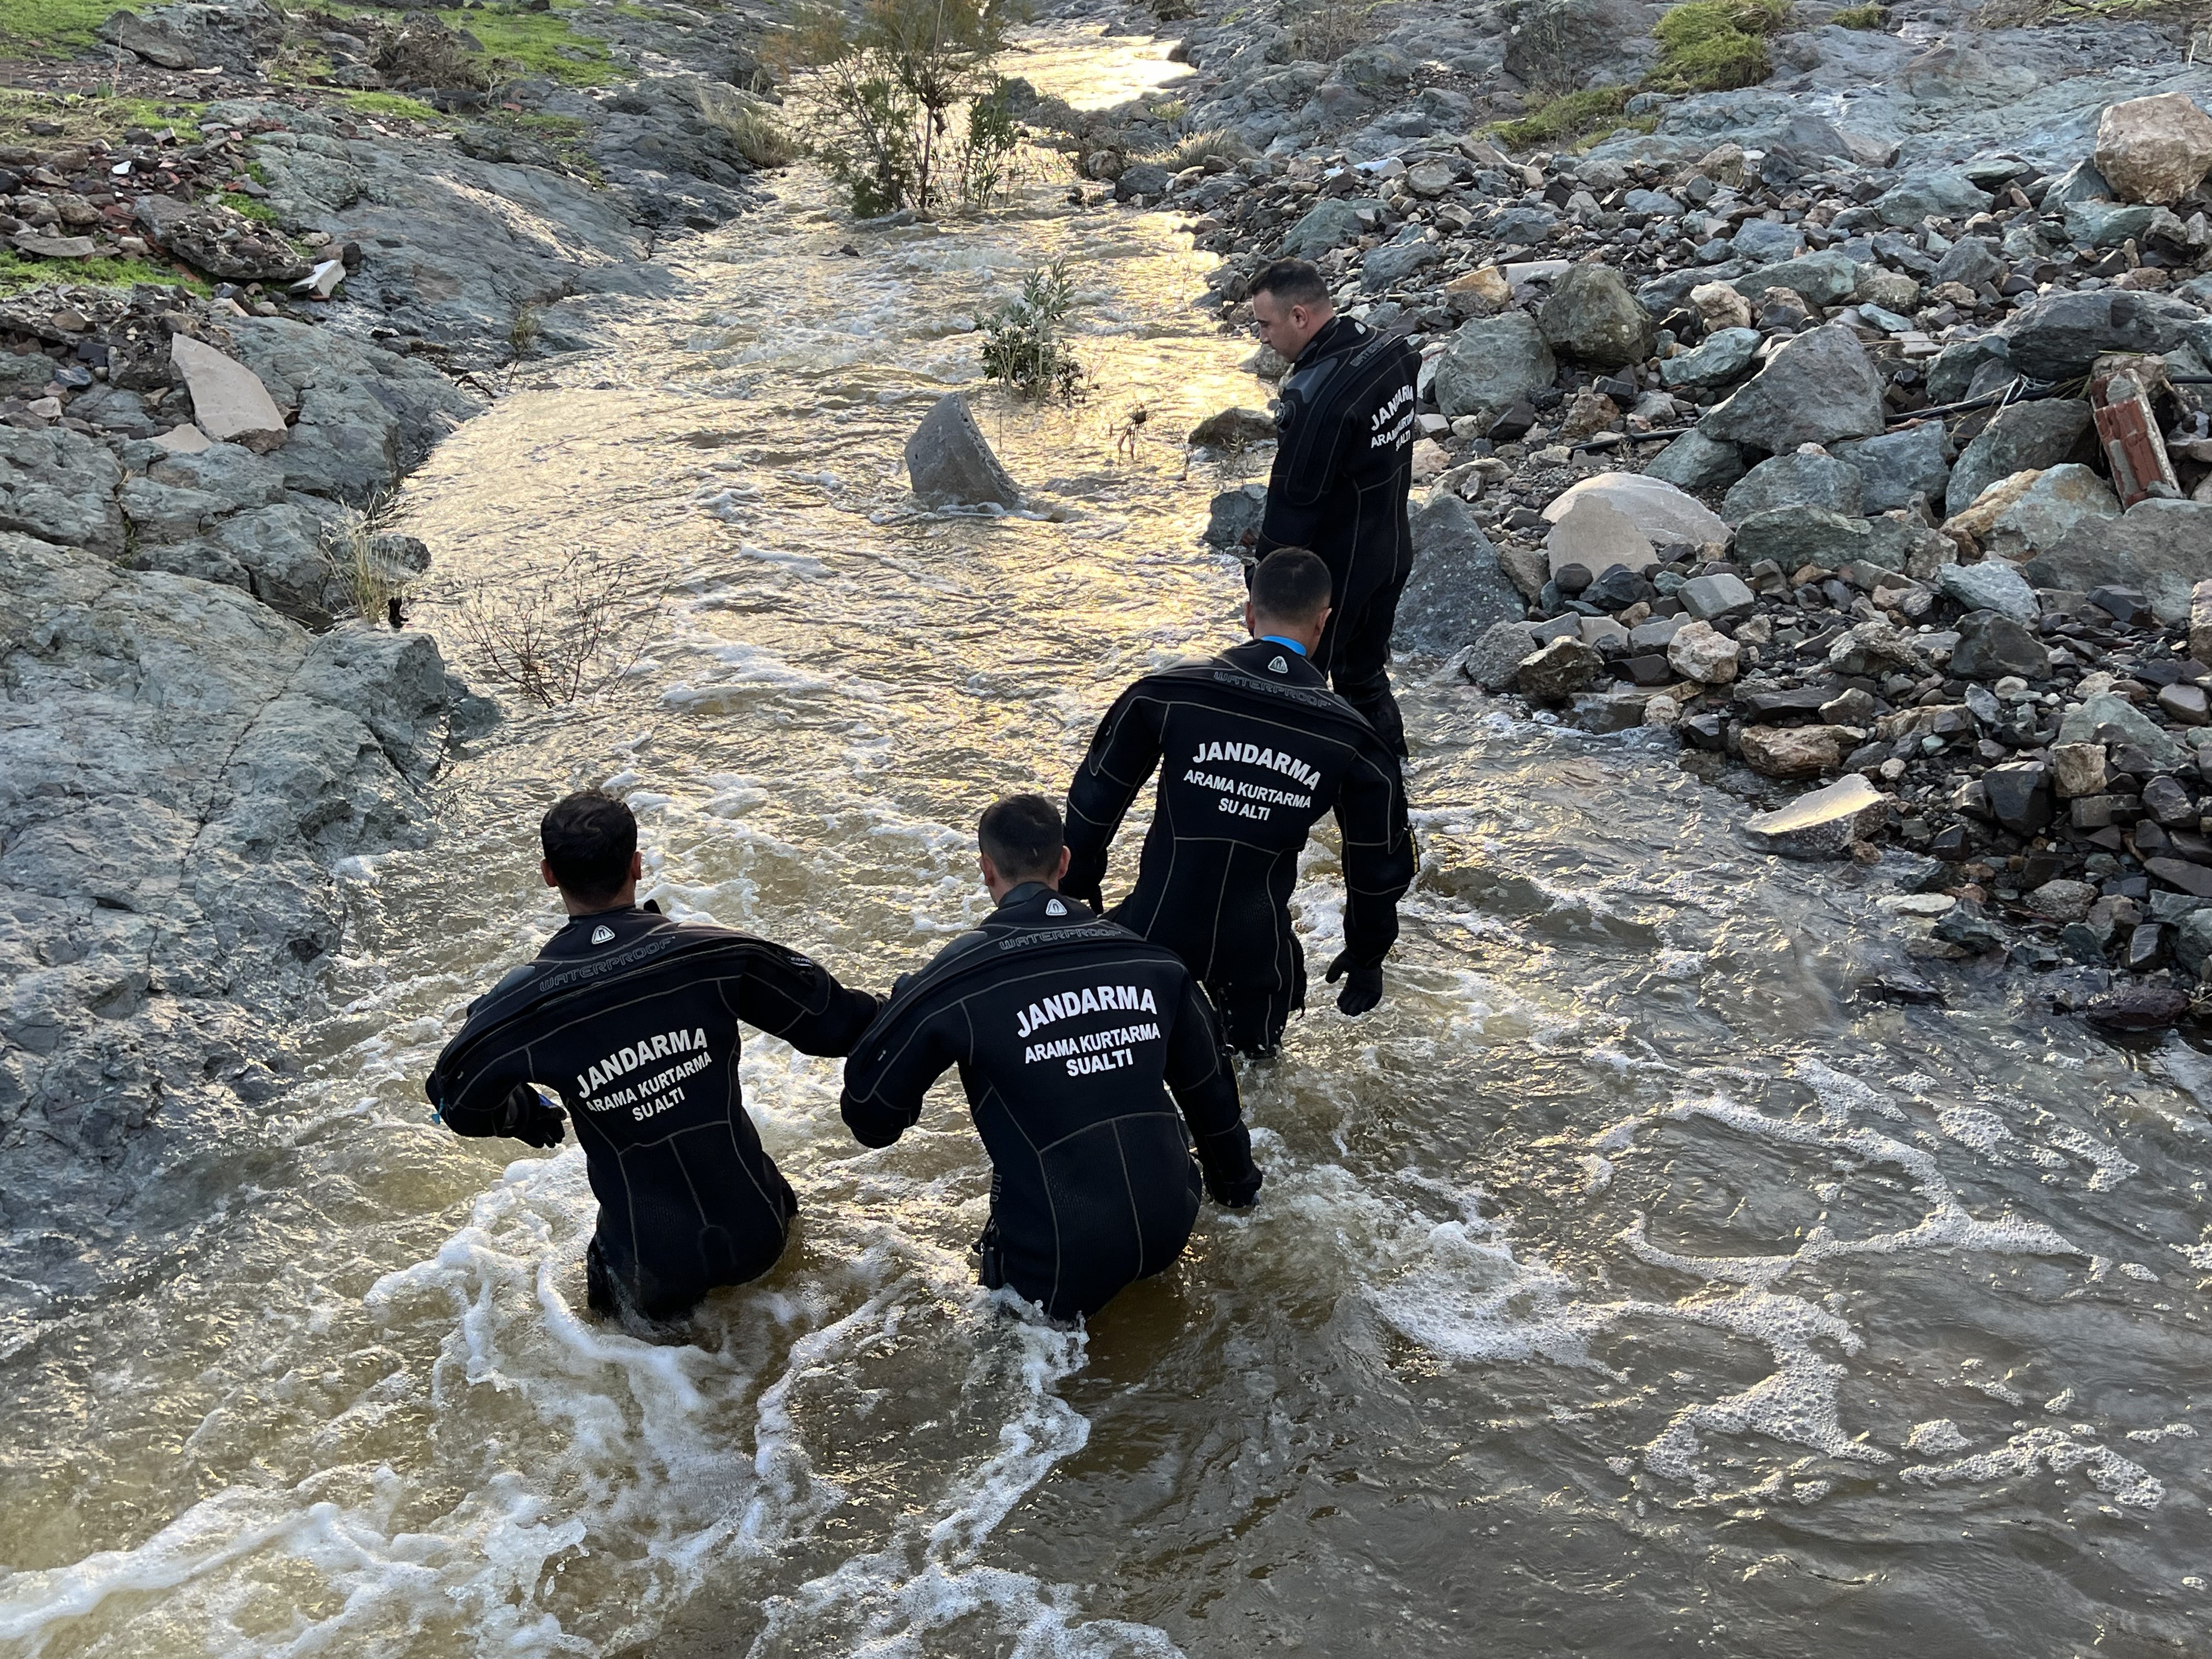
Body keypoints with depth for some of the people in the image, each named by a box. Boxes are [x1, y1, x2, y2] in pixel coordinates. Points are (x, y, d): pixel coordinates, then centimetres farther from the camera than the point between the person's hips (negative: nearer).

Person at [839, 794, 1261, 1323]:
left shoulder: (959, 979, -13)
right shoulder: (1149, 959, 0)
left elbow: (871, 1111, -2)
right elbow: (1209, 1085, 14)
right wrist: (1238, 1185, 32)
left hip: (1063, 1267, -4)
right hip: (1169, 1233, 4)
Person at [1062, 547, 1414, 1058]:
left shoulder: (1164, 694, -10)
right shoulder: (1353, 741, -7)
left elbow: (1095, 800, 0)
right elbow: (1379, 865, 4)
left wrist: (1079, 890, 17)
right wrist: (1366, 958, 21)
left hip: (1155, 928, -1)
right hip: (1255, 953, 1)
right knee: (1257, 1065, 25)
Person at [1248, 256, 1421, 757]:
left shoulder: (1316, 395, -28)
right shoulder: (1389, 353, 1)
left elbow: (1292, 504, -23)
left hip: (1333, 569, -9)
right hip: (1392, 555, 9)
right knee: (1366, 679, 22)